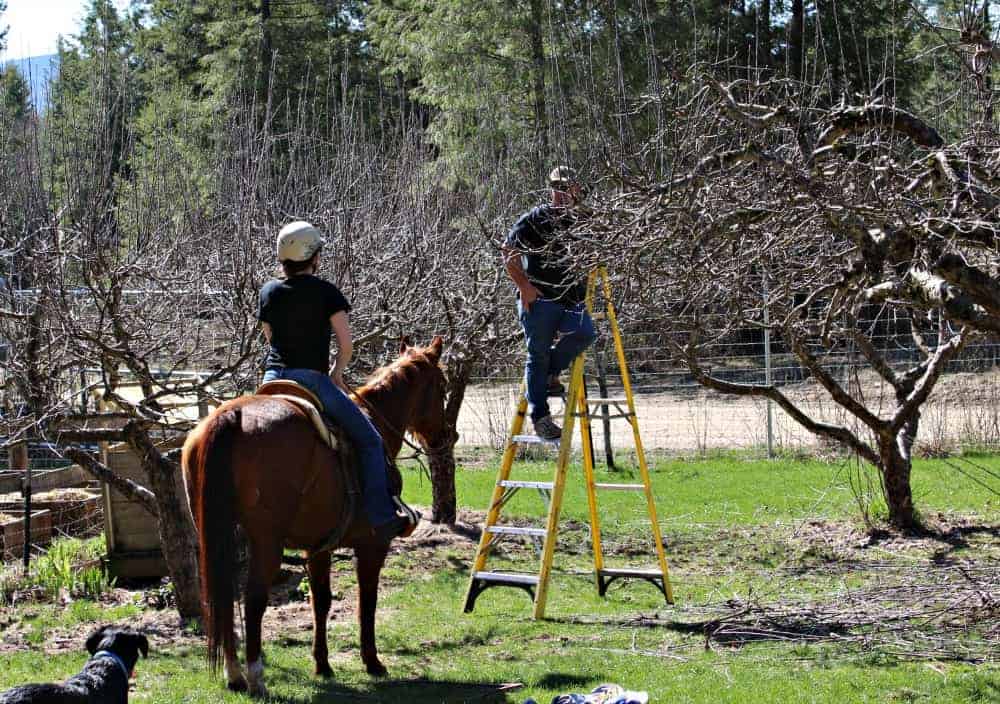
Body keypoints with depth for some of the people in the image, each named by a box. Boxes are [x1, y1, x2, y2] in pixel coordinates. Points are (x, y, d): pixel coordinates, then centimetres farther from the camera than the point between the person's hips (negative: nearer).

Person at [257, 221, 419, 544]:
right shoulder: (326, 292, -2)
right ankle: (381, 518, -7)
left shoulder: (268, 292, 11)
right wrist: (336, 373, 14)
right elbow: (346, 345, -5)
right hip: (312, 380, -5)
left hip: (272, 380, 5)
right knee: (370, 441, 3)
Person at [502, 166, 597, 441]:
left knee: (585, 332, -23)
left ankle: (551, 373, 1)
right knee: (538, 356, -3)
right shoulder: (535, 219, 1)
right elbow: (508, 253, -3)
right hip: (538, 299, -4)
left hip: (570, 300, 4)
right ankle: (539, 417, 4)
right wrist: (524, 286, -11)